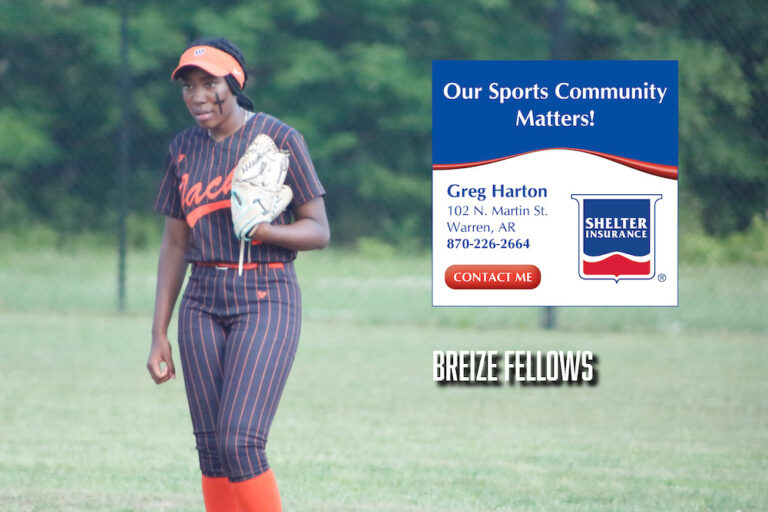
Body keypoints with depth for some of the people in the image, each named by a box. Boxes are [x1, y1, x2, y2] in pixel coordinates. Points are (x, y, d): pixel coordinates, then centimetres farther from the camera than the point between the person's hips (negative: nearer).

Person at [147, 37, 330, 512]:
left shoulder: (280, 139, -5)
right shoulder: (185, 148, 11)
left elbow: (319, 231, -4)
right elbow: (175, 243, 15)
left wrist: (262, 230, -23)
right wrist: (160, 334, 11)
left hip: (266, 299, -5)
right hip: (203, 300, 5)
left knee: (239, 443, -17)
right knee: (211, 449, 2)